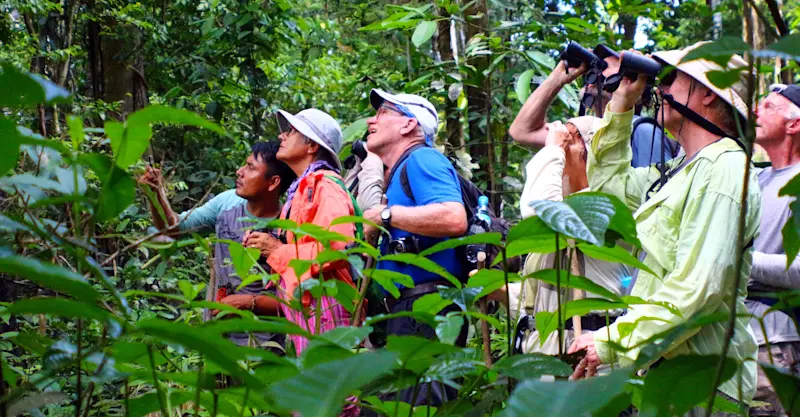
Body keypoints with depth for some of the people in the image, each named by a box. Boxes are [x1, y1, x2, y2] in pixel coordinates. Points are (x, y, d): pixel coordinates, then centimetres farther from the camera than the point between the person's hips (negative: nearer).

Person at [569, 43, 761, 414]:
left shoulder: (723, 169, -15)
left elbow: (698, 288, -25)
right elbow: (609, 181, 29)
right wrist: (623, 102, 20)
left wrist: (612, 342, -22)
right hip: (664, 373, 9)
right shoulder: (683, 171, 17)